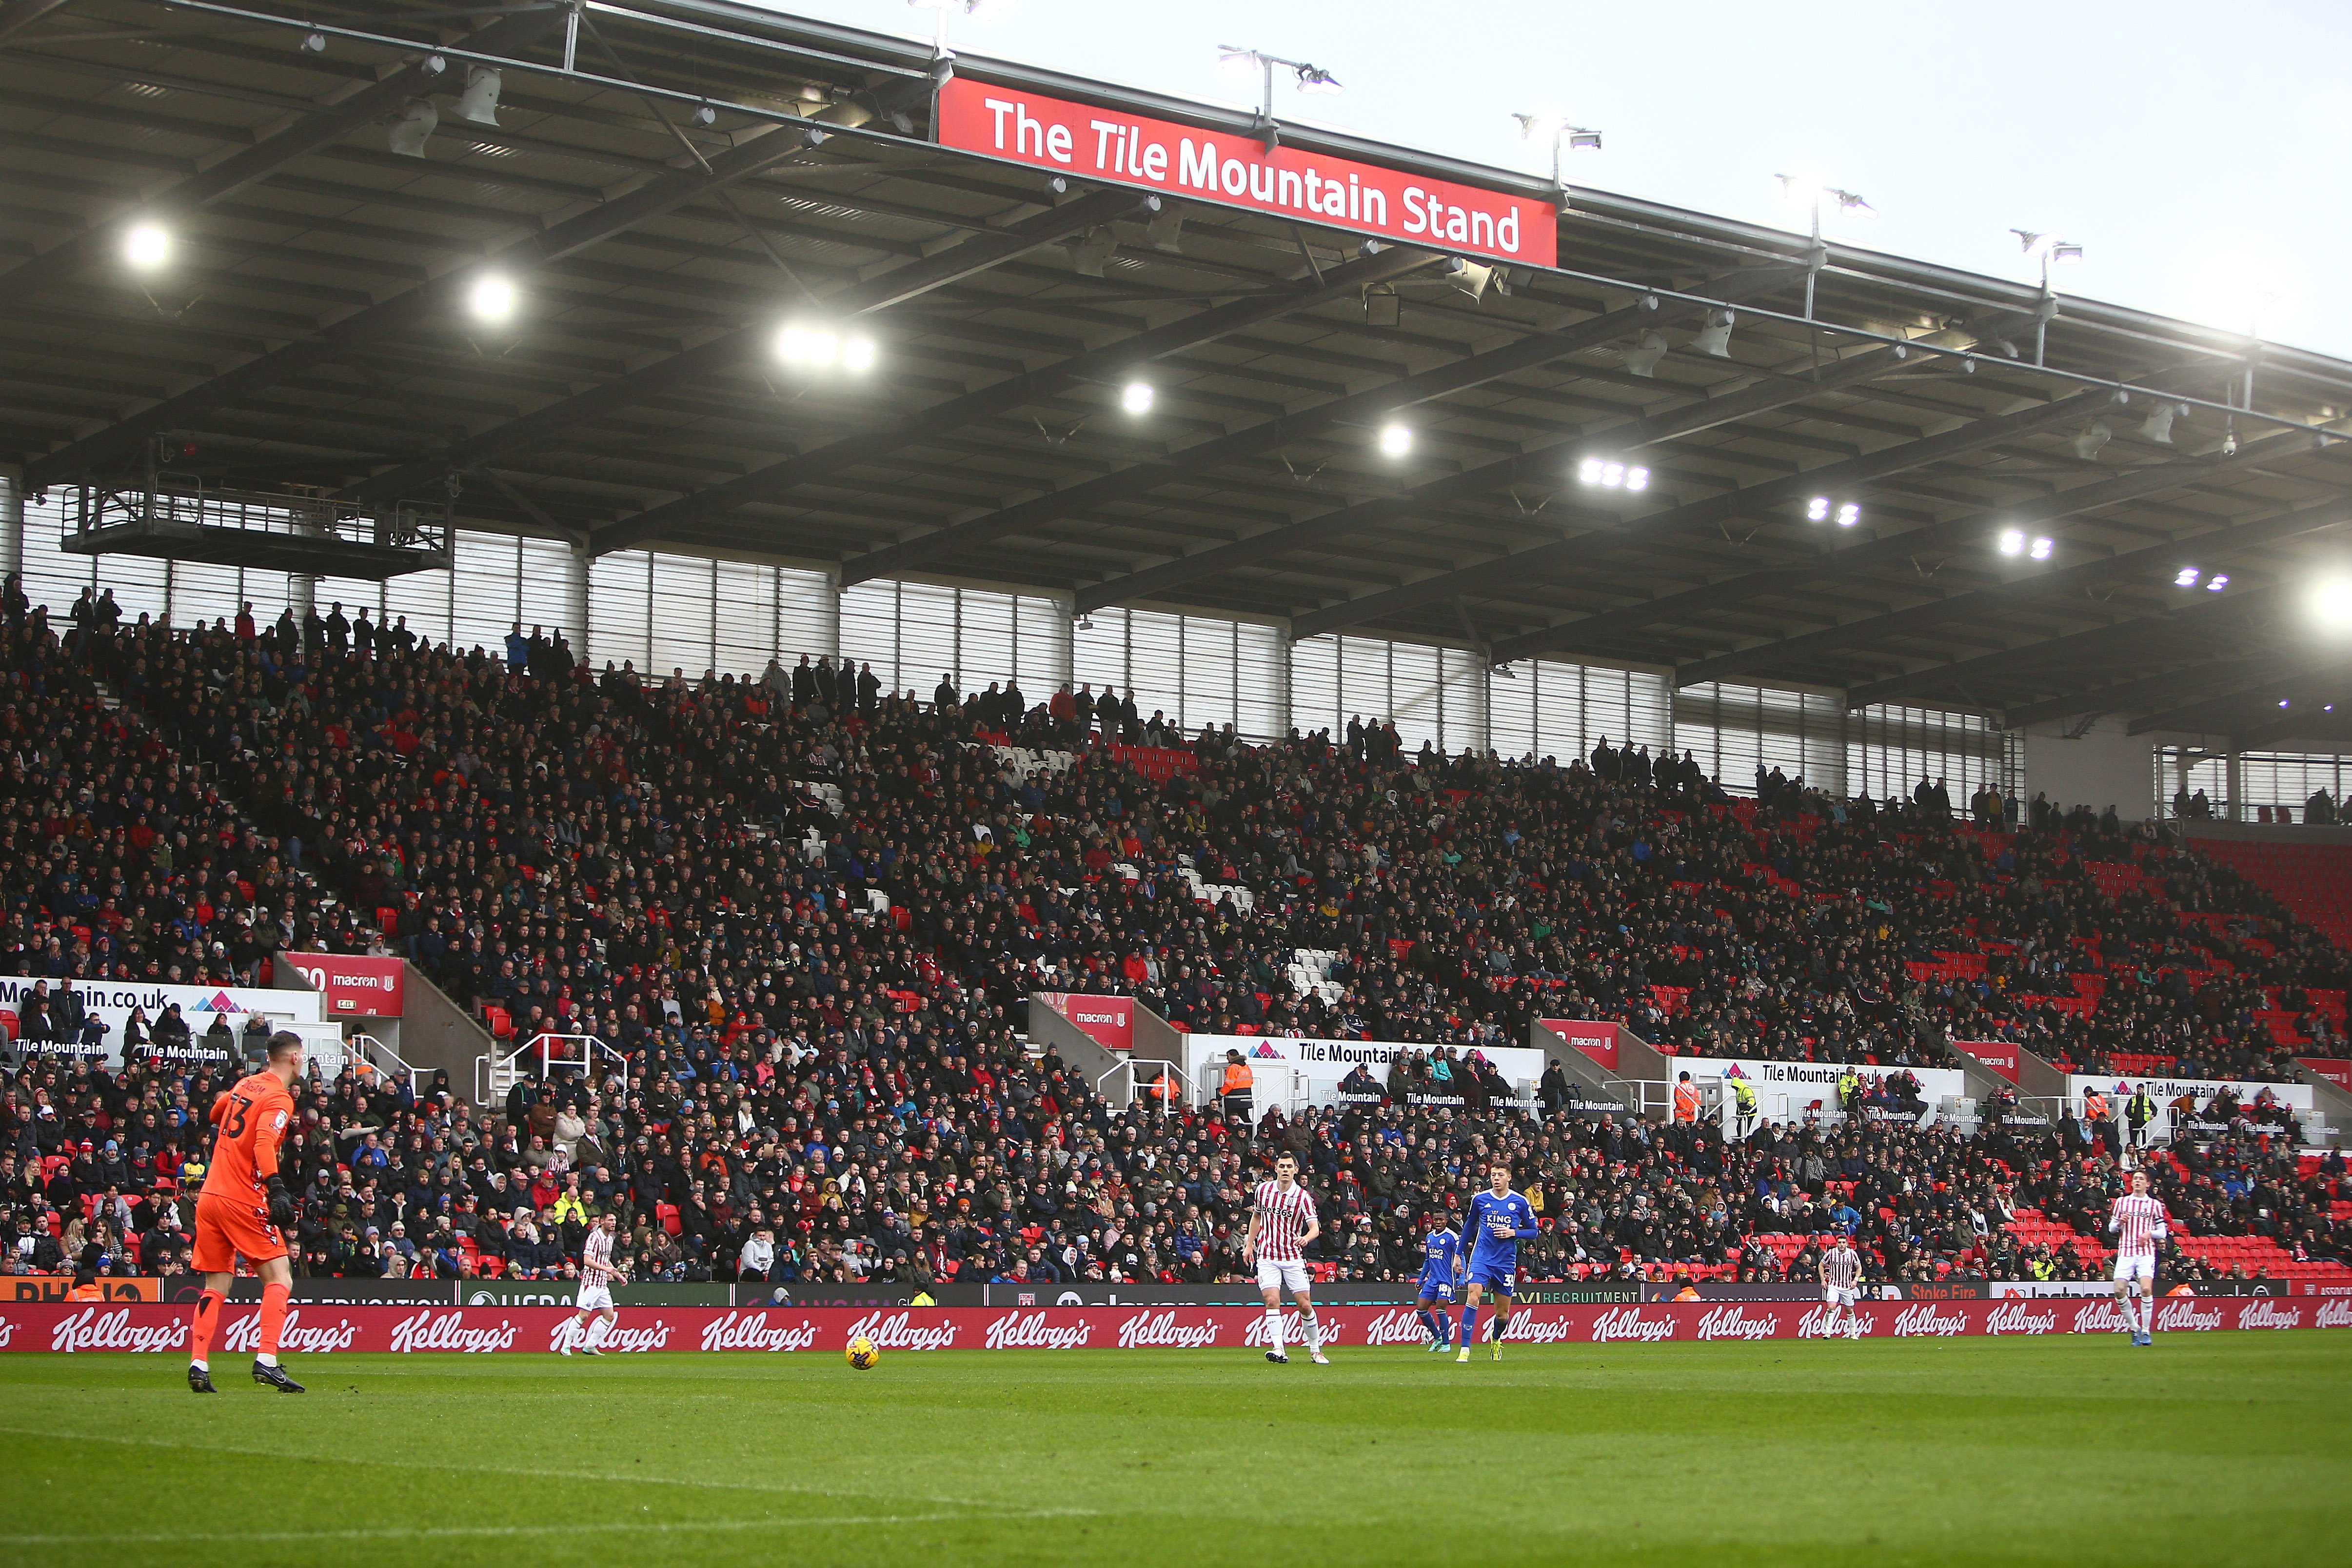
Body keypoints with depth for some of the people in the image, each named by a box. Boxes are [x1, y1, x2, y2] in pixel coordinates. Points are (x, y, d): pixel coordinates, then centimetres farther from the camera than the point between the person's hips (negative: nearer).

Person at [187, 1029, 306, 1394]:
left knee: (216, 1285, 12)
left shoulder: (245, 1084, 14)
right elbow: (264, 1144, -24)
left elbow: (216, 1113, 34)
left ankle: (198, 1365, 2)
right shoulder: (279, 1099, -8)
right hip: (243, 1200, -7)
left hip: (209, 1196, 8)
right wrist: (276, 1189, -33)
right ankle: (266, 1360, -16)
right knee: (279, 1279, -2)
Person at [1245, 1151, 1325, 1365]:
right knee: (1272, 1301, -17)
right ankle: (1278, 1349, -20)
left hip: (1293, 1258, -1)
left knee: (1305, 1305, -1)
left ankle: (1315, 1350, 16)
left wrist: (1306, 1238, -37)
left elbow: (1315, 1228, -16)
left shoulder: (1303, 1196, -7)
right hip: (1267, 1257, 1)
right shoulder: (1263, 1189, 3)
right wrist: (1249, 1244, 19)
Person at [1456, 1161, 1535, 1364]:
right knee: (1472, 1298, -23)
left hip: (1506, 1262, 0)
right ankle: (1465, 1350, -23)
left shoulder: (1520, 1202, 0)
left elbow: (1533, 1231, 7)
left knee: (1502, 1314, 7)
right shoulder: (1480, 1199, 2)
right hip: (1481, 1258, 0)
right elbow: (1469, 1225, 17)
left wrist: (1513, 1233, -12)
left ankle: (1496, 1338, 42)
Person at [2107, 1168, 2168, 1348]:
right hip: (2125, 1252, 2)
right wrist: (2120, 1222, -7)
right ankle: (2135, 1328, 9)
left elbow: (2162, 1232, 9)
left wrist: (2150, 1233, -11)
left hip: (2146, 1252, -2)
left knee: (2146, 1289, -20)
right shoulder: (2122, 1202, 13)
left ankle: (2146, 1331, -9)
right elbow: (2111, 1228, 15)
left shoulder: (2155, 1204, 10)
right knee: (2120, 1291, -10)